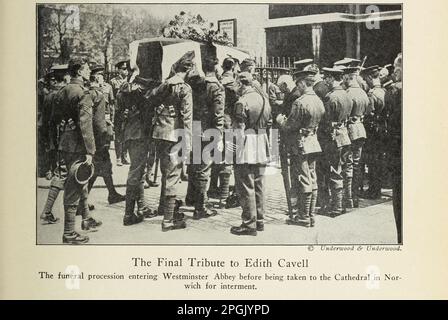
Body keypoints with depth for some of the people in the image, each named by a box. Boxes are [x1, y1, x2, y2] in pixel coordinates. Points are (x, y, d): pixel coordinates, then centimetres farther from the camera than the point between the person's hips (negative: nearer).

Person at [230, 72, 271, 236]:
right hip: (262, 145, 8)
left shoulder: (242, 101, -12)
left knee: (246, 186, -3)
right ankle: (260, 221, 22)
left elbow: (239, 127, -14)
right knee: (259, 184, 15)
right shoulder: (264, 99, 12)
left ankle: (249, 224, 0)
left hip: (247, 144, -8)